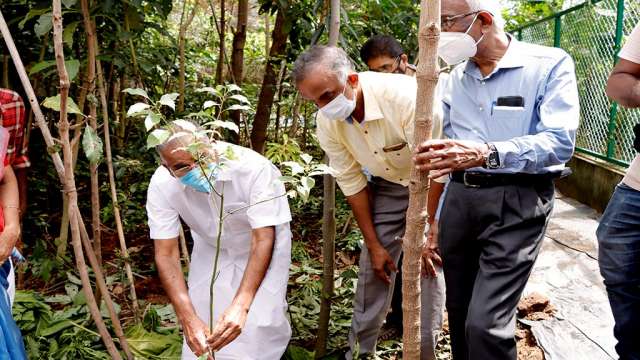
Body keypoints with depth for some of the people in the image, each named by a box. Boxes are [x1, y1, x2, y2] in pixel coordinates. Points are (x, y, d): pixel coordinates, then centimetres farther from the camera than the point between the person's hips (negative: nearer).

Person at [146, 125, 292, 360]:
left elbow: (264, 240, -36)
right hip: (211, 247, 3)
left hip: (260, 242, -2)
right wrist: (187, 318, -36)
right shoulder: (161, 186, -28)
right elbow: (166, 254, -24)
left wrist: (241, 305, -46)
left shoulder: (253, 168, -38)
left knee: (260, 321, -12)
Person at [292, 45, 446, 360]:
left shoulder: (404, 95, -36)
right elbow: (352, 183, -8)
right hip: (386, 184, 4)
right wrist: (374, 245, -5)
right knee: (372, 265, 3)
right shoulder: (327, 121, -18)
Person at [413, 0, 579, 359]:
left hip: (517, 202, -6)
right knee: (460, 314, 14)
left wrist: (486, 154, -32)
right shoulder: (457, 75, 12)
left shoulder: (550, 64, -7)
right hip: (459, 197, 6)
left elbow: (560, 141, -20)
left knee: (486, 324, -12)